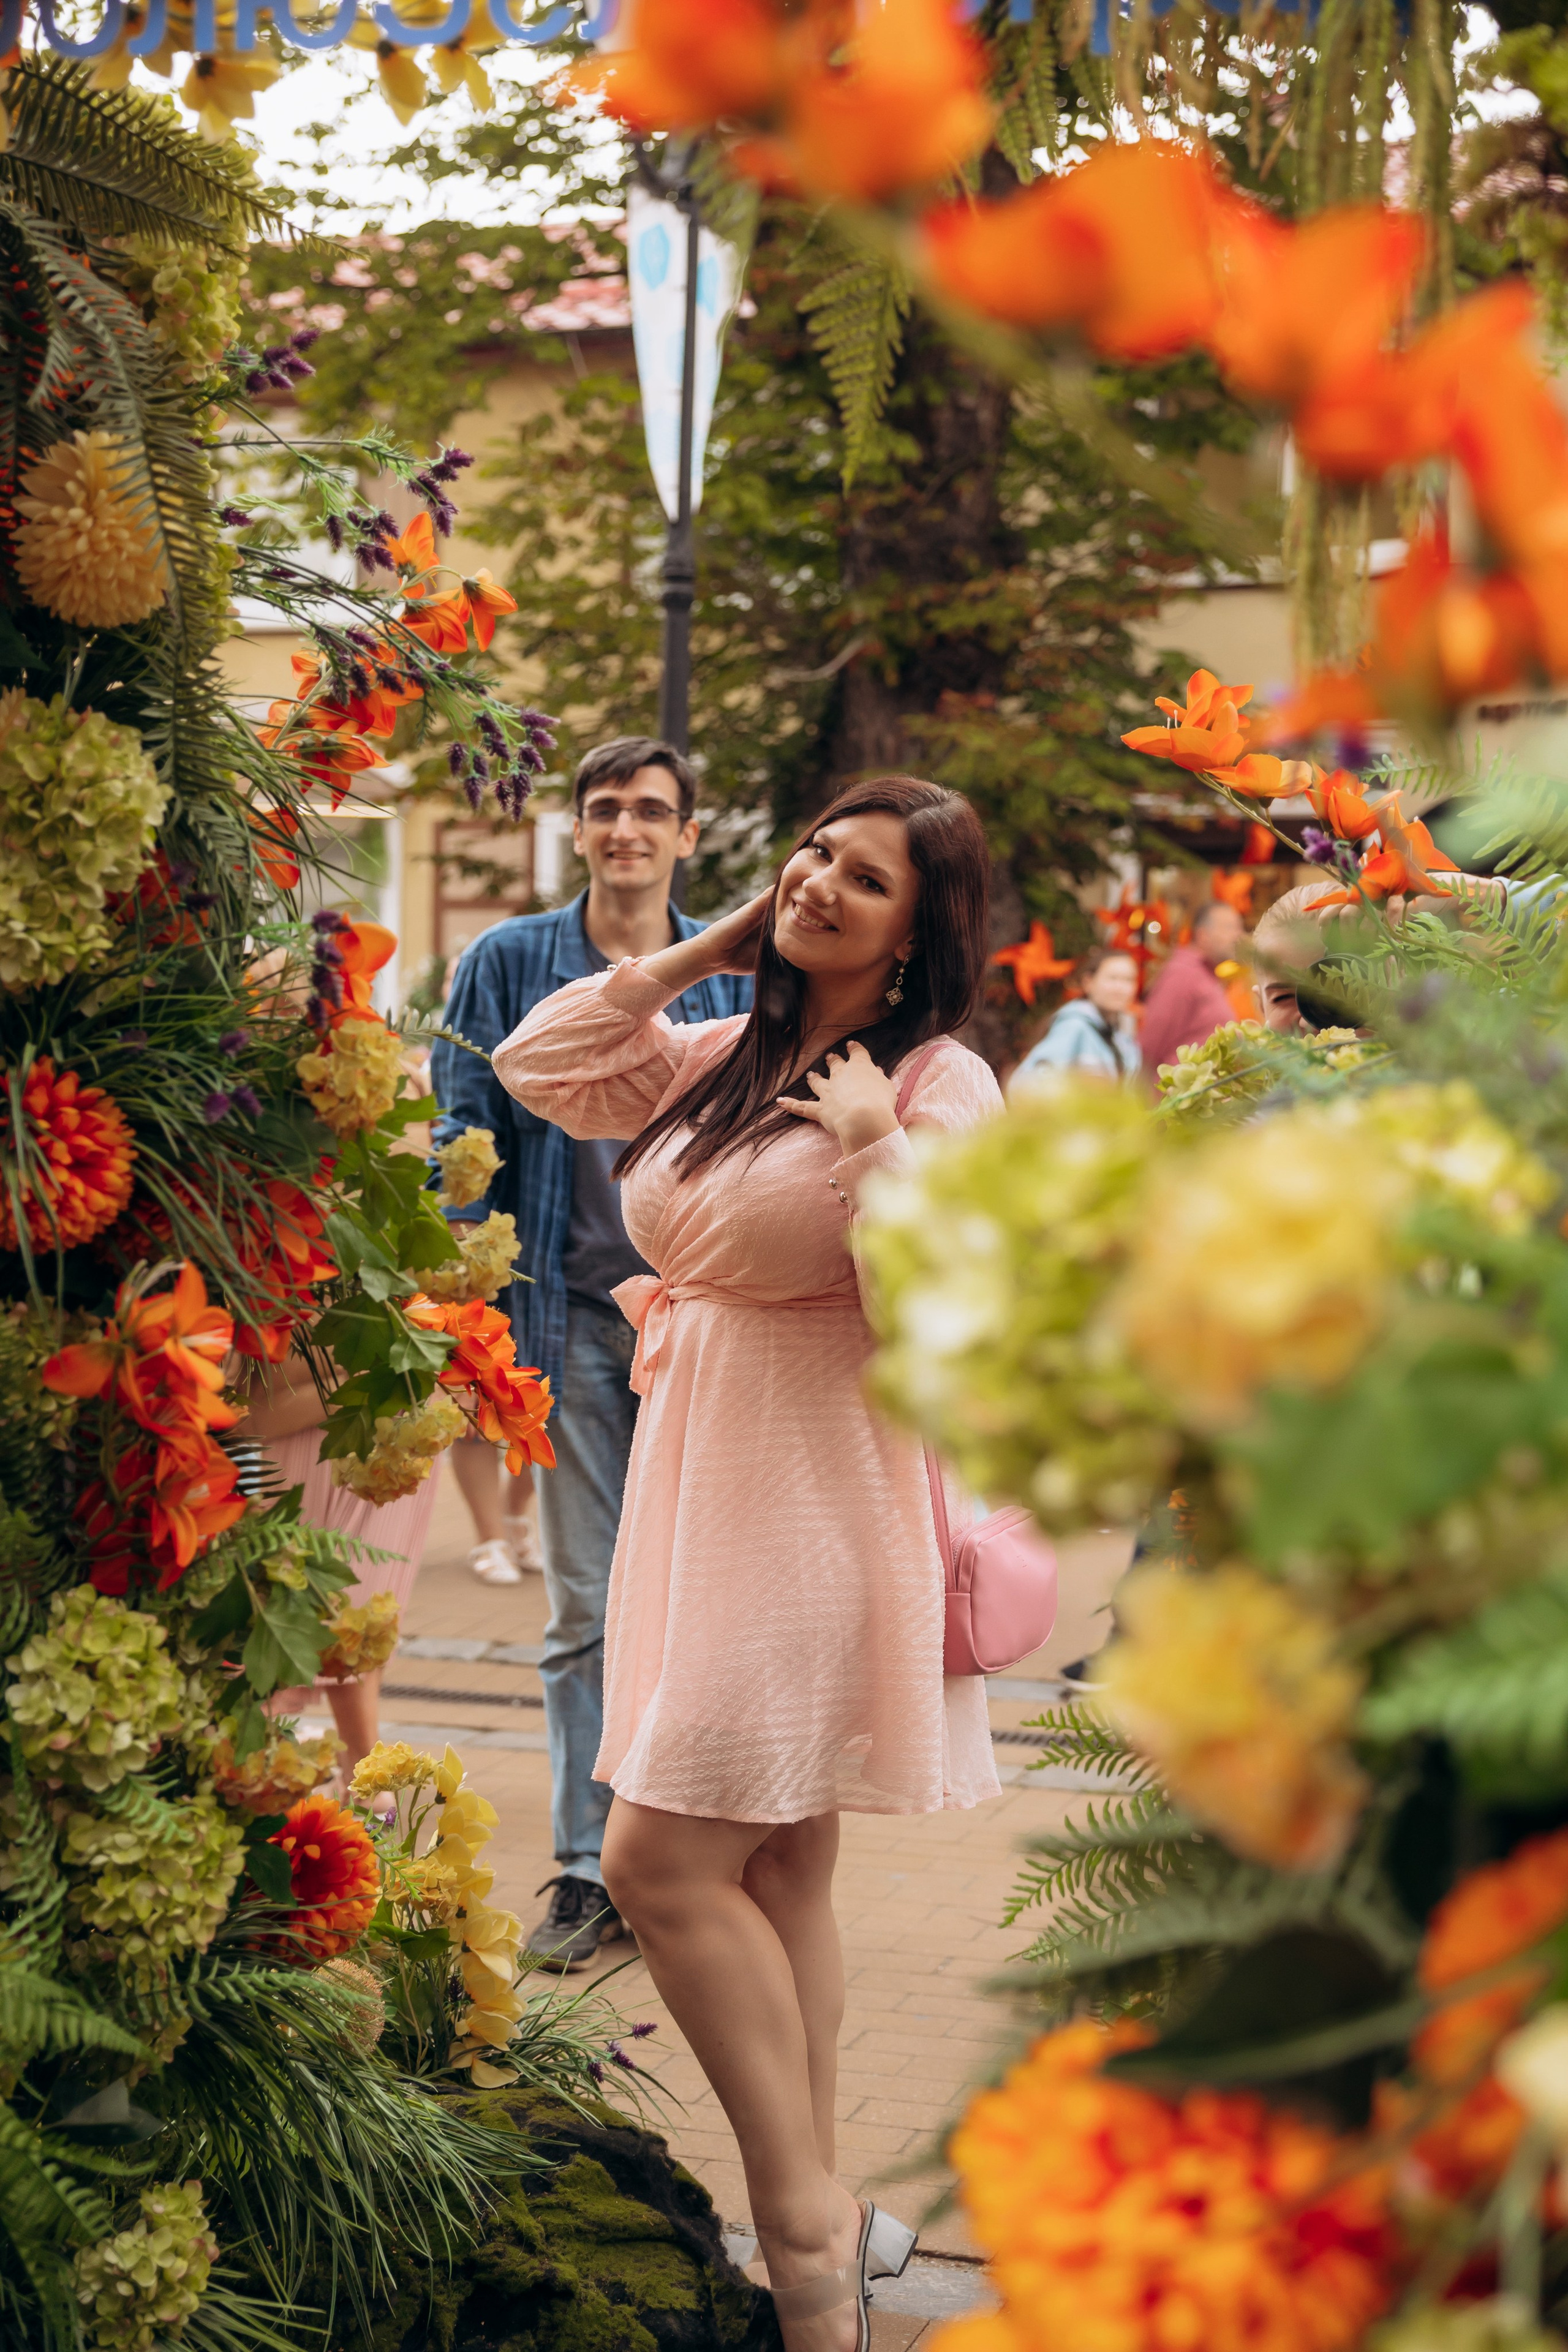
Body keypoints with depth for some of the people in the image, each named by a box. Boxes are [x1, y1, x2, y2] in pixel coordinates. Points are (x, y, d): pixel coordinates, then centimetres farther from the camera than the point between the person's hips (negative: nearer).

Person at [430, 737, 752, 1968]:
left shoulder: (736, 976, 7)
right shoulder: (509, 965, 4)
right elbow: (462, 1144, 3)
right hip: (575, 1315, 0)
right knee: (587, 1605, 4)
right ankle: (588, 1869, 12)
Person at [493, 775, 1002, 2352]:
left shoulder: (940, 1086, -10)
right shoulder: (721, 1059, 11)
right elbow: (537, 1068, 13)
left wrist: (872, 1148, -20)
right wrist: (695, 954, 9)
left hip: (816, 1499, -8)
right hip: (696, 1482, 8)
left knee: (664, 1862, -12)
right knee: (775, 1868, 13)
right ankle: (818, 2222, 25)